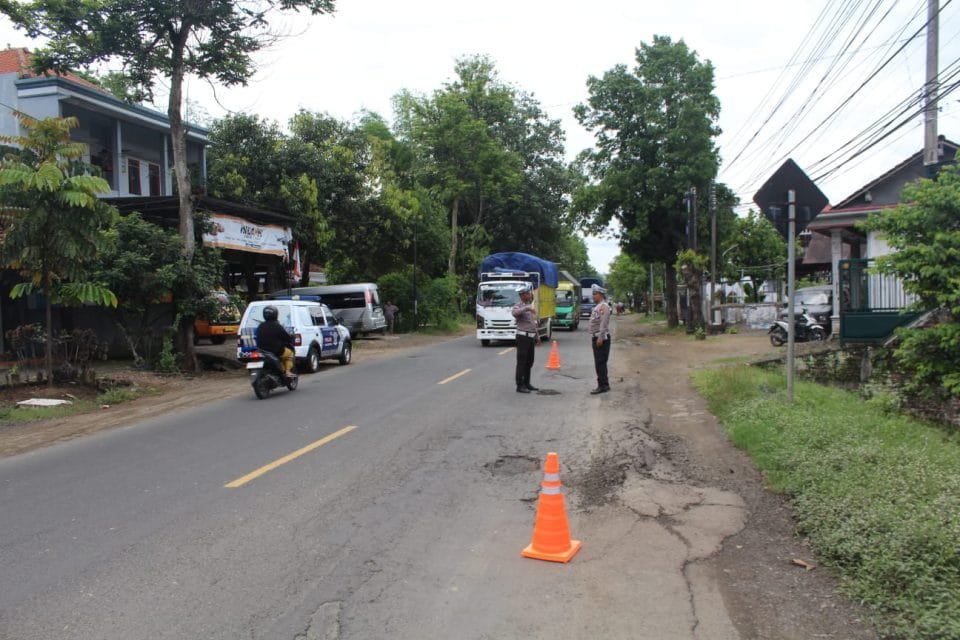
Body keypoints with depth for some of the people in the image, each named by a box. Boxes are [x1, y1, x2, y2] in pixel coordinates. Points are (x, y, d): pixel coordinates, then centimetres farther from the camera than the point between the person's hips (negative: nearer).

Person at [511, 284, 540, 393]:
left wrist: (537, 336, 20)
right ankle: (520, 386, -1)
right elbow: (514, 313, -36)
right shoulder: (518, 306, -10)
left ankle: (527, 383, 23)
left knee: (529, 362, 13)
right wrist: (526, 308, -48)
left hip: (531, 337, 8)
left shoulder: (530, 305, 15)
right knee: (521, 362, -5)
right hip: (523, 336, -8)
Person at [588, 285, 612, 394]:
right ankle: (604, 385, 19)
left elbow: (603, 323, -20)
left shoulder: (604, 306, -12)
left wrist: (600, 338, -25)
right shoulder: (597, 306, 19)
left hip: (601, 338, -10)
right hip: (596, 337, 10)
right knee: (599, 363, 13)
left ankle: (603, 385, -10)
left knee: (600, 362, -11)